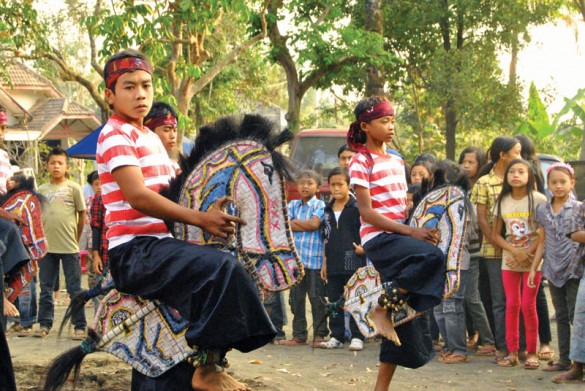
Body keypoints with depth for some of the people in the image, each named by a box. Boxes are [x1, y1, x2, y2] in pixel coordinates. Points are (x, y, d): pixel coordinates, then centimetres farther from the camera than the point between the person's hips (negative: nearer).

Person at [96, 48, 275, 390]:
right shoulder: (115, 135, -8)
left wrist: (212, 211, 9)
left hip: (159, 244, 10)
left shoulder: (150, 138, 22)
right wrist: (199, 218, -26)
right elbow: (138, 197, -21)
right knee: (224, 269, -29)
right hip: (133, 250, -10)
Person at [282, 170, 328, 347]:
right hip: (295, 258, 5)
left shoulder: (320, 205, 0)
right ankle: (299, 335, 15)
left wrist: (295, 223, -4)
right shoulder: (293, 205, 14)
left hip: (314, 259, -5)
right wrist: (306, 225, -9)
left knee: (317, 298, -2)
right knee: (296, 298, 8)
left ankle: (319, 334, 5)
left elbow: (315, 224, -15)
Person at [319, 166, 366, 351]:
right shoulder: (328, 210, 14)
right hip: (333, 264, 6)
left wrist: (363, 247, -17)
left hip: (353, 262, -6)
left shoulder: (357, 208, -4)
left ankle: (357, 337, 2)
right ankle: (336, 337, 16)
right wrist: (325, 262, 17)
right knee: (334, 302, 9)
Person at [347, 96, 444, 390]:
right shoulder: (362, 162, -4)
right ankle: (383, 307, -18)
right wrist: (411, 232, -18)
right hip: (378, 239, -7)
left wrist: (426, 227, 1)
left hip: (401, 239, 7)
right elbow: (367, 212, -12)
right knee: (433, 258, -34)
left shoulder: (397, 162, 18)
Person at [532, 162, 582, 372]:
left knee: (575, 316, -6)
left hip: (574, 269, -4)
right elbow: (542, 241, 13)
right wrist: (534, 267, 11)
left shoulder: (579, 209, -3)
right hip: (553, 269, 4)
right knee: (561, 316, 10)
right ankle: (564, 359, 15)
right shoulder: (542, 210, 9)